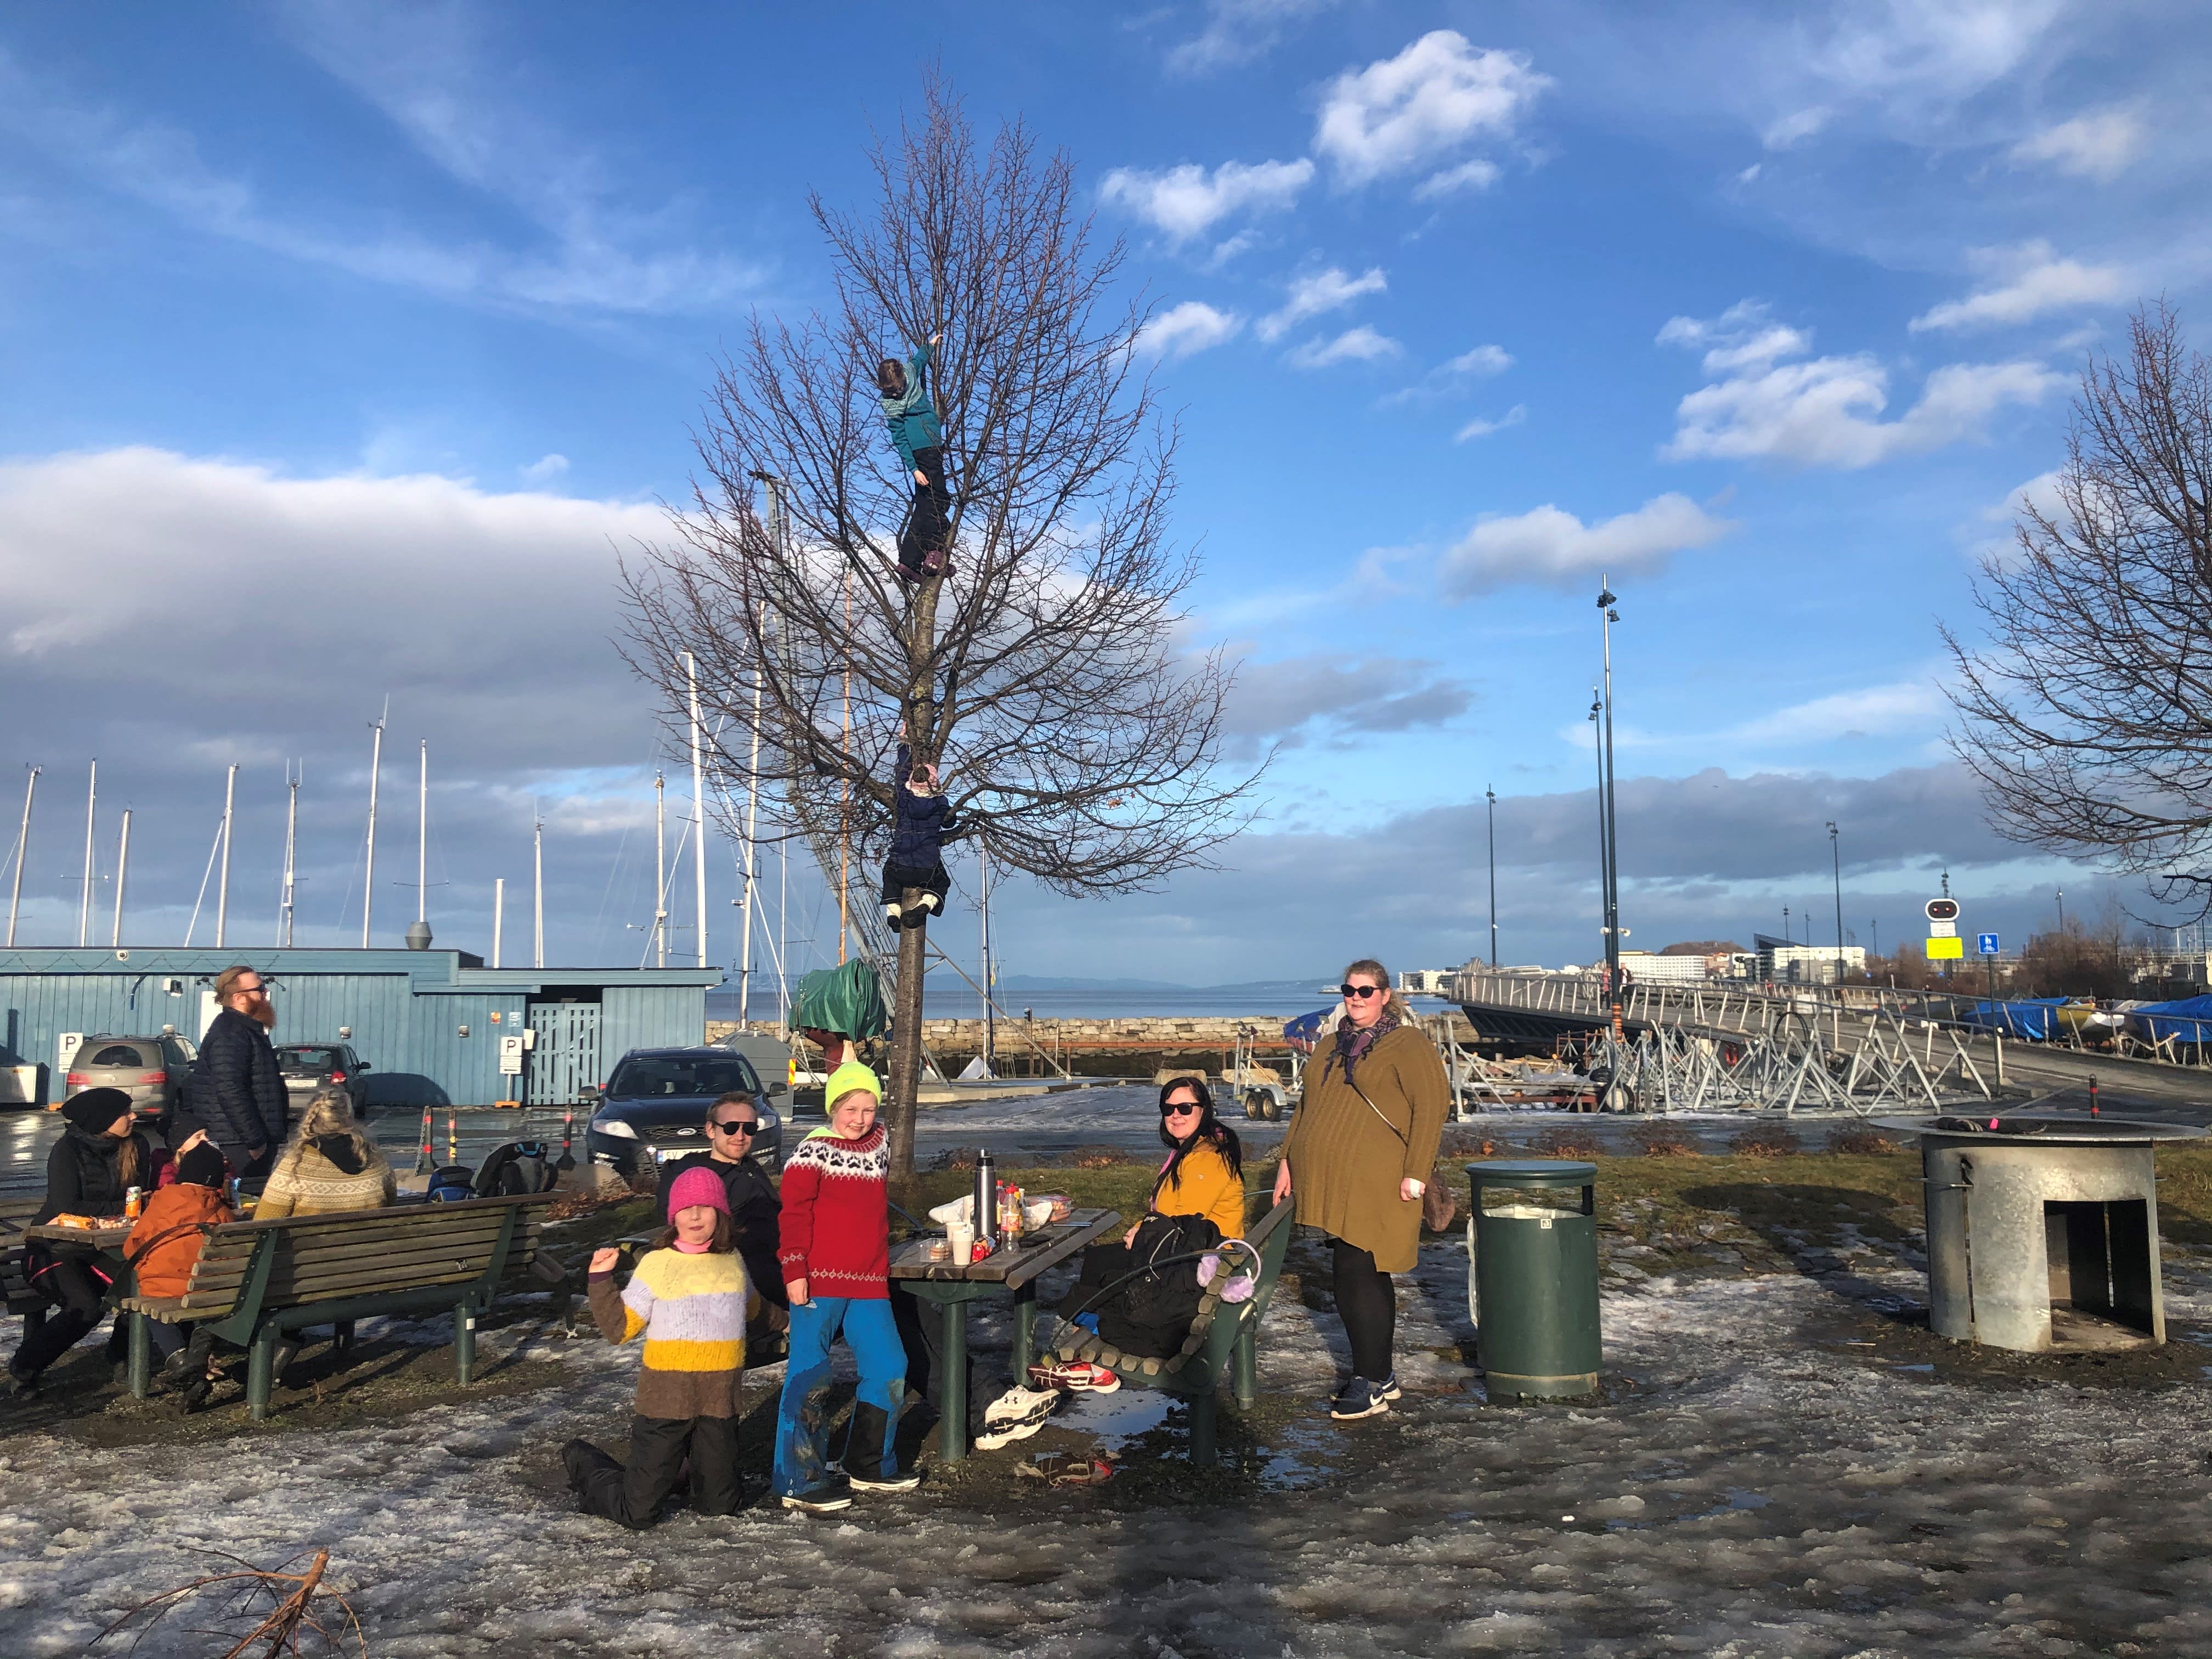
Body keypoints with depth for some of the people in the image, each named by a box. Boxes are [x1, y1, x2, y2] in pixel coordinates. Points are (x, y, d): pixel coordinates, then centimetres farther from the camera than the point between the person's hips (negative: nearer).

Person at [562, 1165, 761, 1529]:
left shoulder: (732, 1260, 9)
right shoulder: (657, 1263, -5)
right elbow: (619, 1327, -5)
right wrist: (601, 1279, -15)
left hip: (719, 1401, 4)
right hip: (666, 1399, -4)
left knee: (721, 1506, 9)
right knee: (637, 1514, 1)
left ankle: (672, 1469, 38)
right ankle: (583, 1462, 29)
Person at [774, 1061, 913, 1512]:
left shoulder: (880, 1143, 13)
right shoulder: (814, 1151, -7)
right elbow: (795, 1213, -11)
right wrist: (794, 1270, -17)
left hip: (869, 1283, 7)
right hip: (819, 1282, -7)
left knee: (889, 1369, 8)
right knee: (809, 1378, -3)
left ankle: (870, 1466, 24)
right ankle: (800, 1483, 6)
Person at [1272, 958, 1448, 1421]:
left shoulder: (1407, 1044, -4)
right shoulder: (1329, 1047, 19)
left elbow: (1432, 1106, -11)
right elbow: (1307, 1106, 24)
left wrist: (1416, 1173, -17)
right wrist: (1288, 1160, 17)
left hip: (1376, 1186, -7)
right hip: (1331, 1183, 7)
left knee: (1358, 1278, -8)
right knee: (1366, 1278, 12)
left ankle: (1370, 1382, 2)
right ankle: (1382, 1377, 20)